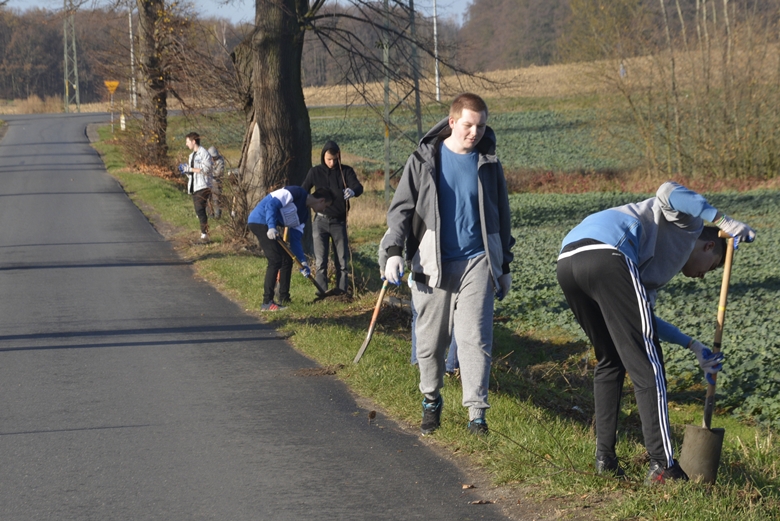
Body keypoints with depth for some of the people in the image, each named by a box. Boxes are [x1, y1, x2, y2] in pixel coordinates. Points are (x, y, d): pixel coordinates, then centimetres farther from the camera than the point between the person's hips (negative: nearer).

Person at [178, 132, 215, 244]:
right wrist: (185, 170, 3)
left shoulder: (203, 153, -8)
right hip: (194, 187, 9)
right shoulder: (192, 155, 20)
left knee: (200, 210, -16)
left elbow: (206, 169, -18)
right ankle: (204, 235, 12)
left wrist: (190, 169, -15)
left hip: (203, 186, -9)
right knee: (199, 211, 7)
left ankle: (204, 235, -17)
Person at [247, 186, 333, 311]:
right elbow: (271, 204, -20)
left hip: (268, 225, 10)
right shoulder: (297, 193, -11)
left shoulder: (303, 213, 15)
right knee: (275, 260, -16)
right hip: (260, 221, -10)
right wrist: (272, 227, -28)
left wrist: (303, 262, 7)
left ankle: (284, 300, 18)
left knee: (287, 260, 12)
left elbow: (295, 239, 14)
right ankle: (267, 303, -15)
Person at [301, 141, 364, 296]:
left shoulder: (346, 171, -2)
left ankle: (342, 293, 10)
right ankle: (322, 294, 1)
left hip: (339, 222, 0)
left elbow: (358, 186, -18)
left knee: (342, 261, 3)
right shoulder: (315, 172, 1)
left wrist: (353, 191, -42)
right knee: (321, 262, -2)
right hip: (321, 221, 0)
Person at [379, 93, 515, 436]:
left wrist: (505, 266, 16)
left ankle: (476, 411, -7)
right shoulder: (424, 160, 1)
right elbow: (401, 208, 2)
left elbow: (501, 216, 15)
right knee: (430, 340, 5)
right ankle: (431, 401, 26)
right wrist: (393, 251, -11)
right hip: (432, 264, 0)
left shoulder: (488, 163, 7)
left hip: (477, 261, 0)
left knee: (474, 336, -10)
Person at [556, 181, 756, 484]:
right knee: (647, 366, -2)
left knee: (609, 361, 25)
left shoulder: (658, 266, 41)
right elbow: (668, 192, -2)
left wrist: (694, 347, 34)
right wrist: (724, 222, -4)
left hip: (567, 263, 9)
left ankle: (605, 459, 23)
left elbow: (641, 318, 34)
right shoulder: (688, 224, 21)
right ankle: (663, 467, -3)